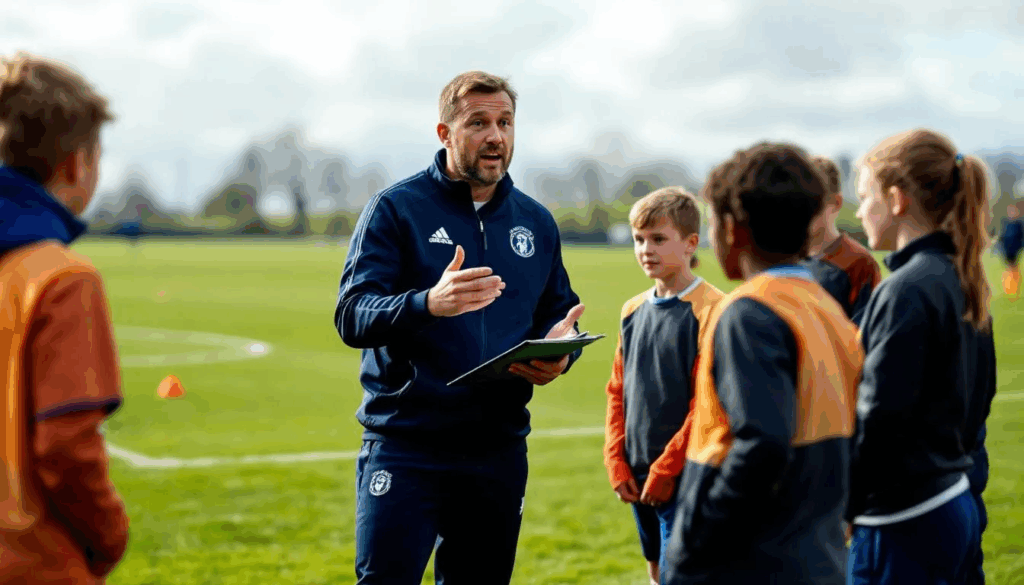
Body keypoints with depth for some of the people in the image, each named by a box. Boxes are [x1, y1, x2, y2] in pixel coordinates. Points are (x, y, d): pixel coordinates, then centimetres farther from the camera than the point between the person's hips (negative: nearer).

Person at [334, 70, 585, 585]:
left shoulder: (536, 223, 13)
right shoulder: (395, 208, -3)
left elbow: (559, 314, 19)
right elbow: (352, 316, -13)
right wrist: (429, 304, -32)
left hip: (499, 450, 5)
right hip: (404, 448, -5)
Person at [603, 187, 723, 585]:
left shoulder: (710, 310, -11)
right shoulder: (633, 311, 10)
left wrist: (667, 470, -15)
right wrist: (617, 462, 4)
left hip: (684, 477, -7)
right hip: (638, 477, 7)